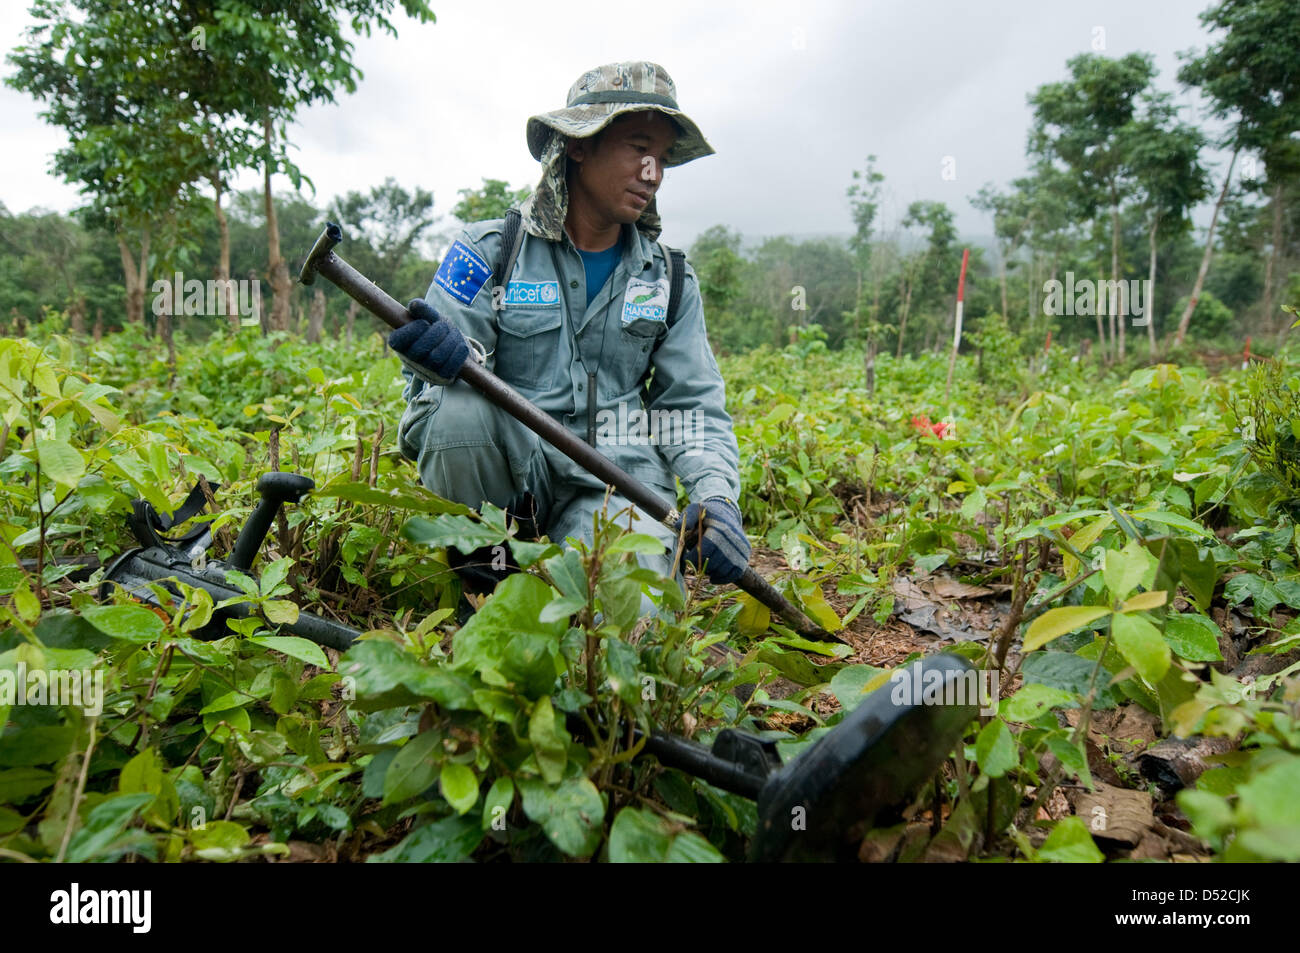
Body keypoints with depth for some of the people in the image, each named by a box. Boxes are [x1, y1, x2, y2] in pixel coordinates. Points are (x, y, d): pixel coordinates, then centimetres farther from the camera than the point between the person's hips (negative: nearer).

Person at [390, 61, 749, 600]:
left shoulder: (671, 280, 10)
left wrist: (716, 497, -11)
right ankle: (479, 572, -6)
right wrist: (442, 355, -32)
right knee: (457, 408, -33)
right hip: (507, 470, -1)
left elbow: (695, 407, 9)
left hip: (617, 476, 1)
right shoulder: (490, 250, 0)